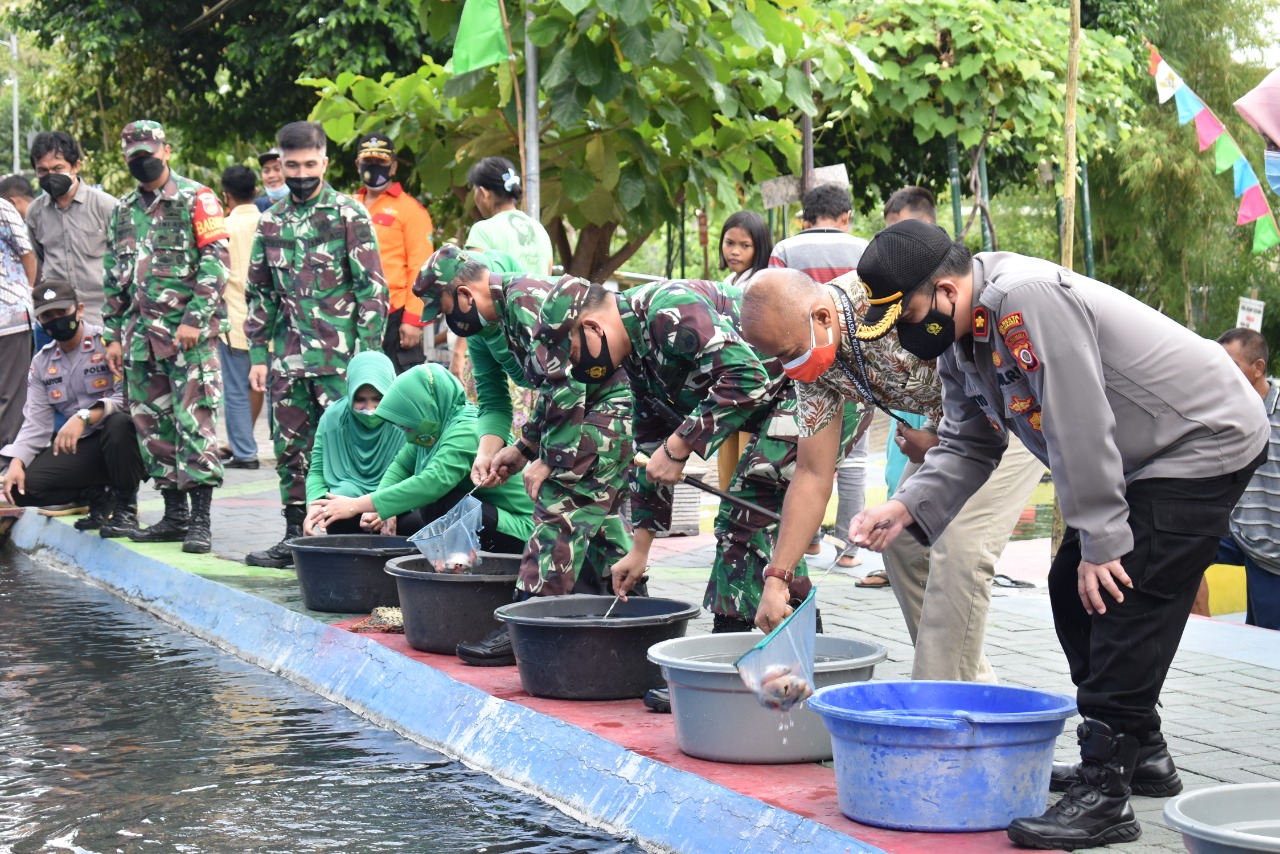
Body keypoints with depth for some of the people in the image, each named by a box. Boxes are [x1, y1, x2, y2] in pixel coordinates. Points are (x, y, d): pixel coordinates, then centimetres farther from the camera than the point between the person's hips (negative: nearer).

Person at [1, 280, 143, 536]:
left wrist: (84, 416, -34)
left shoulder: (108, 342, -8)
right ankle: (100, 494, 7)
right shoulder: (41, 363, 10)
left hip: (121, 439, -5)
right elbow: (35, 424, 6)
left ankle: (126, 506, -16)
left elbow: (127, 397, -20)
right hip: (82, 447, 5)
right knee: (21, 486, -16)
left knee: (119, 422, -41)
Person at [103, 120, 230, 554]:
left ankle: (200, 521, -9)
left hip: (189, 332, -6)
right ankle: (174, 515, 16)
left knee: (194, 422, -10)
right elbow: (113, 280, 21)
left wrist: (194, 320, -16)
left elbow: (216, 262, -8)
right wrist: (113, 335, 14)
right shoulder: (123, 211, 17)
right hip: (140, 335, 7)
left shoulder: (196, 199, -1)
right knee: (153, 425, 7)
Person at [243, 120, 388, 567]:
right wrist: (258, 355, 11)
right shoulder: (271, 221, 13)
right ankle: (296, 536, 17)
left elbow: (372, 288, -5)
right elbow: (259, 293, 18)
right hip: (287, 358, 6)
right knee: (290, 448, 9)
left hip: (338, 357, -5)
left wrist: (368, 354, -11)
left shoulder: (349, 215, -3)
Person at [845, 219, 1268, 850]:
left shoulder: (1028, 301, -30)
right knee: (1074, 591, 12)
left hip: (1206, 441, -10)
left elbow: (1079, 428, -30)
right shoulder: (960, 340, 2)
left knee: (1122, 602, -17)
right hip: (1143, 460, 10)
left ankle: (1103, 797, -15)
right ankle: (1140, 752, 27)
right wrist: (905, 506, -12)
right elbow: (966, 447, 6)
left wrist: (1101, 544, -24)